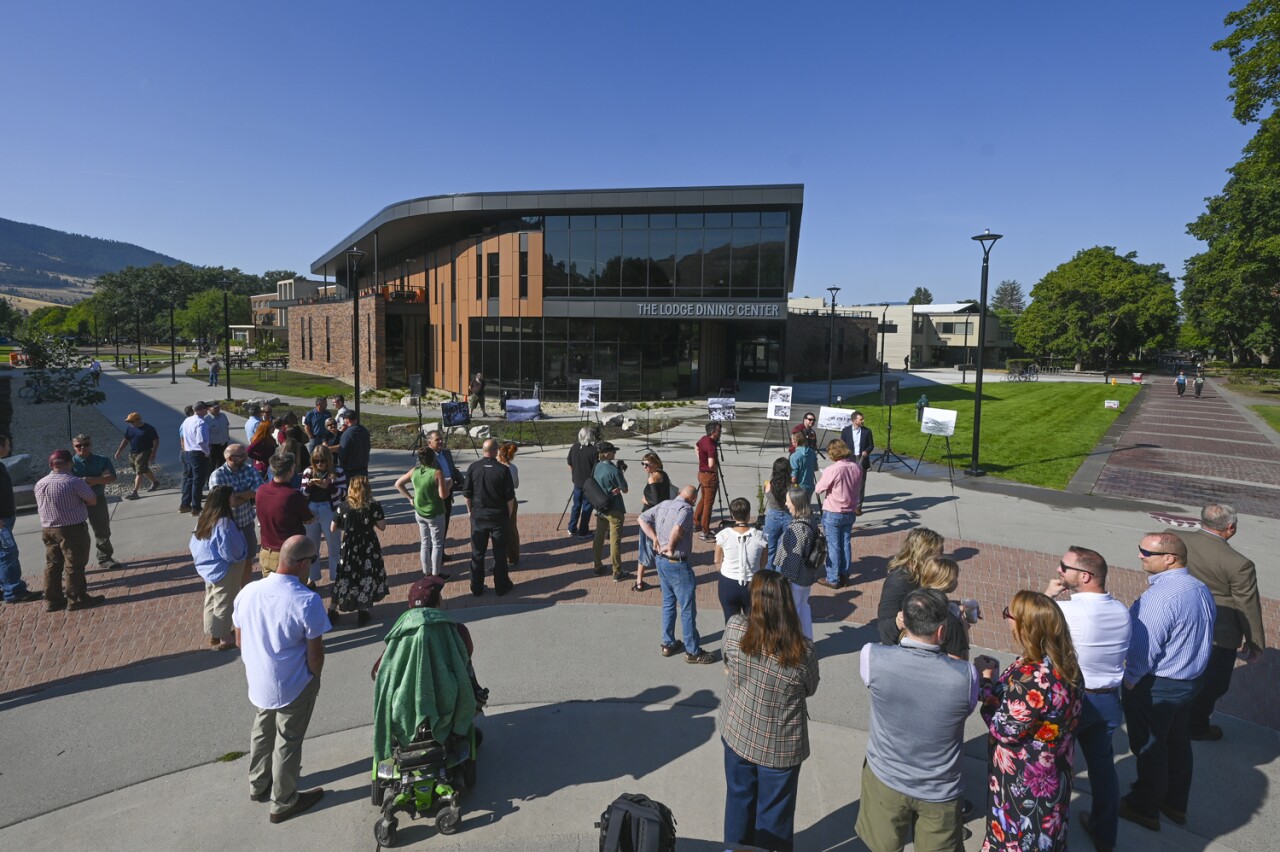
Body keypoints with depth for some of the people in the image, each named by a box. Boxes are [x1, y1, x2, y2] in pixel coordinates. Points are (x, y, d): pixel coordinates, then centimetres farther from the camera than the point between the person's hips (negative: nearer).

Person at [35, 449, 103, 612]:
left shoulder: (39, 484, 5)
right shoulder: (74, 482, -17)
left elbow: (40, 507, 15)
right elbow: (93, 500, -9)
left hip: (47, 529, 7)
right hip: (73, 529, -7)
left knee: (52, 565, 13)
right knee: (74, 565, 1)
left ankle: (52, 600, 19)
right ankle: (76, 598, 6)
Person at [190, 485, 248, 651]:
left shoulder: (204, 518, -3)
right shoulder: (224, 523, -29)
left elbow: (194, 544, 7)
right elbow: (232, 552, -24)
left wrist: (201, 560, 17)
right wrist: (241, 556, -3)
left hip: (207, 567, 8)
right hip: (224, 570, -8)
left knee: (211, 602, 20)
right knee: (223, 605, 7)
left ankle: (213, 634, 35)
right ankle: (225, 638, 20)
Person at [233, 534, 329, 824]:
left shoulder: (248, 591, -11)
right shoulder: (307, 601, -28)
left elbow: (239, 640, 3)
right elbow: (315, 651, -19)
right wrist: (315, 677, 1)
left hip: (258, 681, 6)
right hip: (293, 687, -5)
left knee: (262, 732, 27)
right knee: (287, 743, 14)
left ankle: (258, 785, 48)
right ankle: (283, 802, 32)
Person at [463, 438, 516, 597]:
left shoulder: (473, 468, -7)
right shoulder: (503, 470, -13)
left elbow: (467, 494, -2)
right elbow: (510, 497, -9)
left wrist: (470, 510, 14)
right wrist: (509, 513, 8)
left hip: (478, 516, 2)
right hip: (498, 517, -2)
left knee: (477, 553, 12)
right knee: (499, 553, 10)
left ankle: (477, 588, 20)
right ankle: (501, 586, 19)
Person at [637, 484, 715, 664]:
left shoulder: (663, 504, 6)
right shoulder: (686, 508, -17)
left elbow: (642, 519, 7)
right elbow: (677, 529, -34)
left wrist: (655, 539, 2)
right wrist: (671, 547, -17)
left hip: (660, 560, 8)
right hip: (677, 564, -8)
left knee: (668, 603, 21)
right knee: (688, 608, 4)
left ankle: (668, 644, 31)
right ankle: (693, 651, 14)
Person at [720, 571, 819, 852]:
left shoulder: (735, 629, -23)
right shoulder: (803, 651, -26)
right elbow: (809, 690, -6)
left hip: (737, 733, 3)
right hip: (781, 745, -2)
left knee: (739, 798, 27)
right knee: (774, 811, 21)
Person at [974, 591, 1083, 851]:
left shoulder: (1032, 677, -34)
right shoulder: (1061, 664, -5)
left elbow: (1004, 730, -23)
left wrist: (985, 680, -16)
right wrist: (996, 680, -6)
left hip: (1024, 783, -8)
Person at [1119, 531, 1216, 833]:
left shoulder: (1160, 597, -30)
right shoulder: (1201, 589, -1)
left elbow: (1145, 647, -27)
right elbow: (1203, 635, 10)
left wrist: (1130, 681, -13)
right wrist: (1188, 664, 18)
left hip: (1155, 686, -9)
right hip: (1191, 680, 9)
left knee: (1148, 747, 9)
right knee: (1178, 742, 22)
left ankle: (1145, 809, 26)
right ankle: (1175, 804, 39)